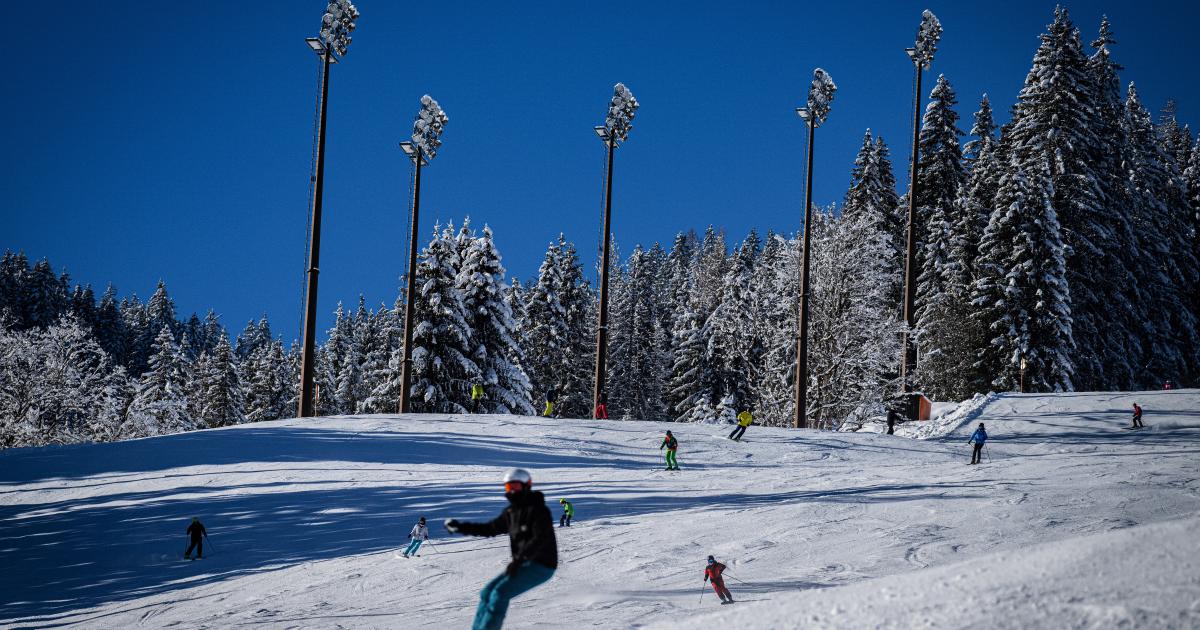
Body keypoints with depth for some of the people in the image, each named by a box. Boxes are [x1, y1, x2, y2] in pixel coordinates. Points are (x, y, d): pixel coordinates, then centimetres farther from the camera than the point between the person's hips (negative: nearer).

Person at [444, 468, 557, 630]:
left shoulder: (538, 510, -14)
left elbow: (540, 540, -26)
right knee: (487, 592, 3)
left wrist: (519, 560, -34)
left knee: (500, 593, -20)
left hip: (541, 566, -9)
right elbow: (490, 528, 20)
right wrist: (460, 527, 11)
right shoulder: (512, 511, 12)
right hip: (524, 565, 9)